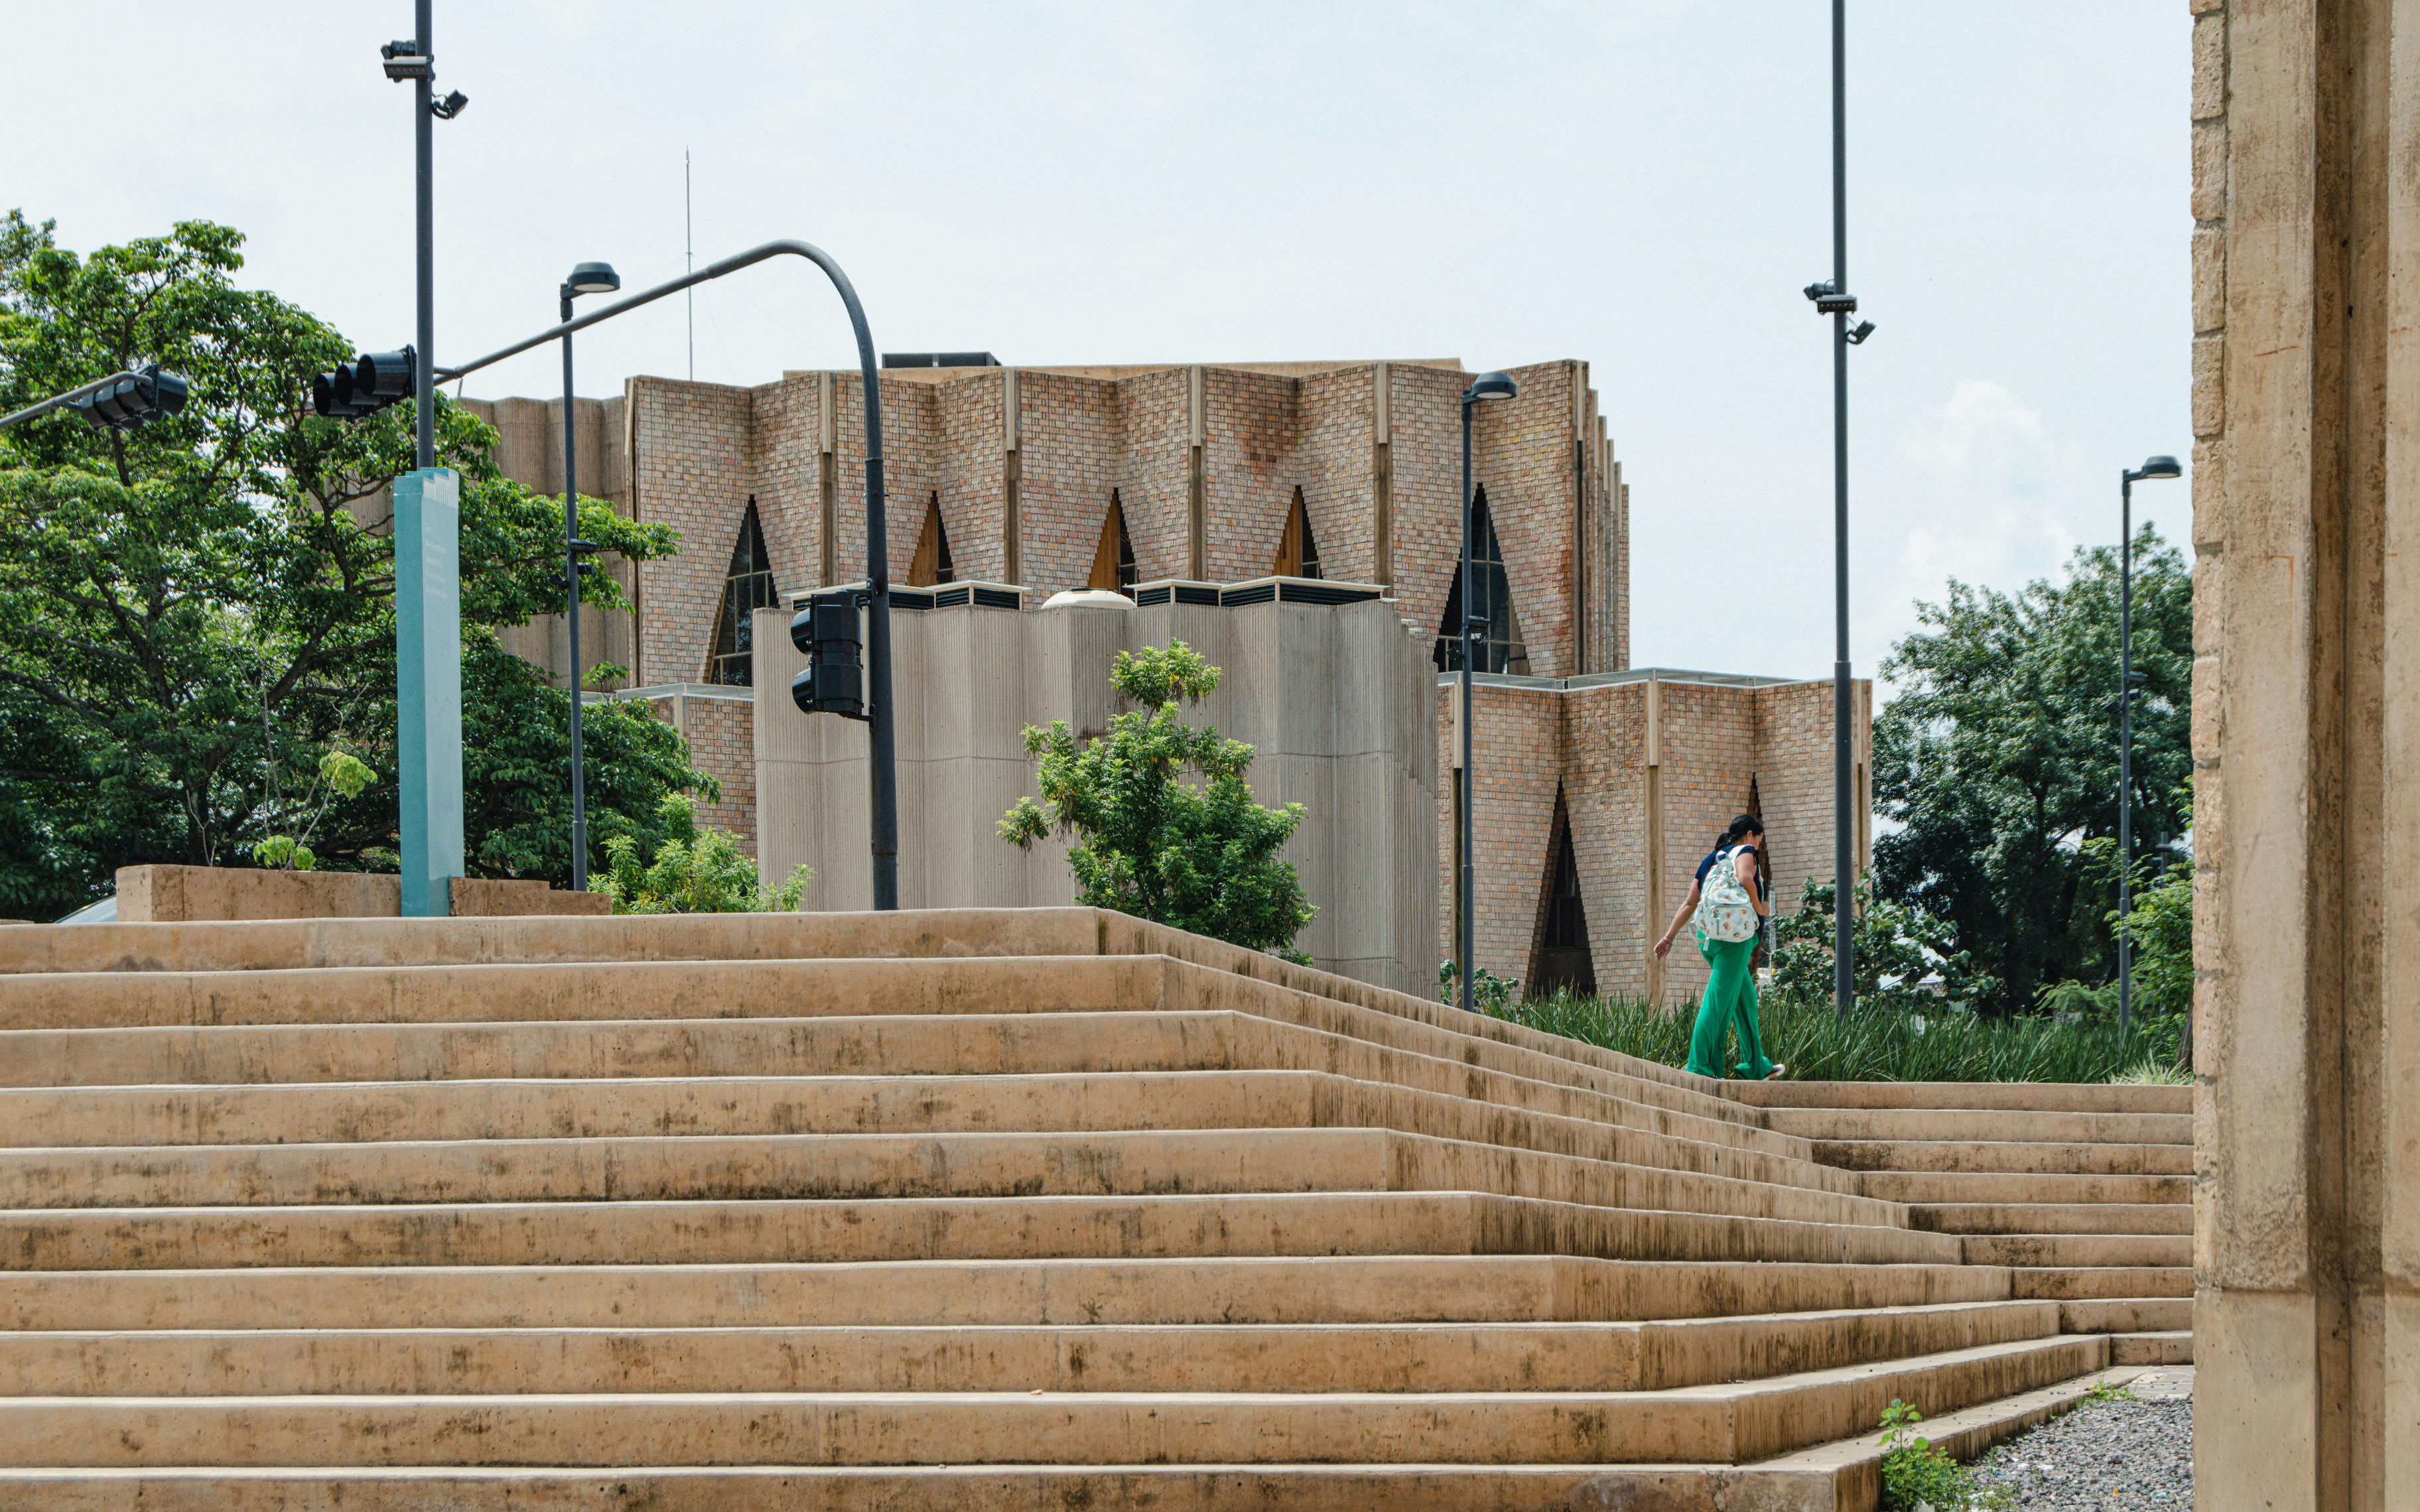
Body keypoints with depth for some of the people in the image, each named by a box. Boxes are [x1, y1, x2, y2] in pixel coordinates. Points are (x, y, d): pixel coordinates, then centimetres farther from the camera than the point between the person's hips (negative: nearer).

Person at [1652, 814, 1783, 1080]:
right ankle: (1701, 1066, -15)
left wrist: (1668, 938, 17)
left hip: (1708, 936, 8)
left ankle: (1757, 1066, 21)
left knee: (1746, 1000, 16)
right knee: (1719, 1001, -9)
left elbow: (1689, 903, 19)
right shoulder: (1744, 853, 0)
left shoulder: (1710, 860, 22)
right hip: (1734, 935, -8)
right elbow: (1745, 879, -23)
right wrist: (1760, 909, -9)